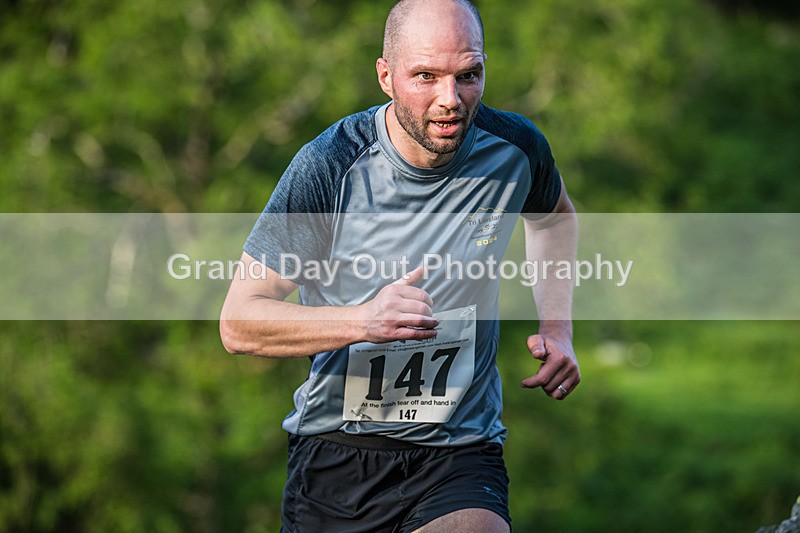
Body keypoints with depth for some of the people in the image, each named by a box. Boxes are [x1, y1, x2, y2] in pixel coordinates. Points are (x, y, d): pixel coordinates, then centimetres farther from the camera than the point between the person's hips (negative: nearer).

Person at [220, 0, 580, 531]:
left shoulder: (514, 149, -4)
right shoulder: (328, 167, -14)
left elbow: (553, 213, 22)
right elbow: (238, 322, -14)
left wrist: (557, 331, 8)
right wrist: (363, 320, -29)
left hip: (461, 454, 0)